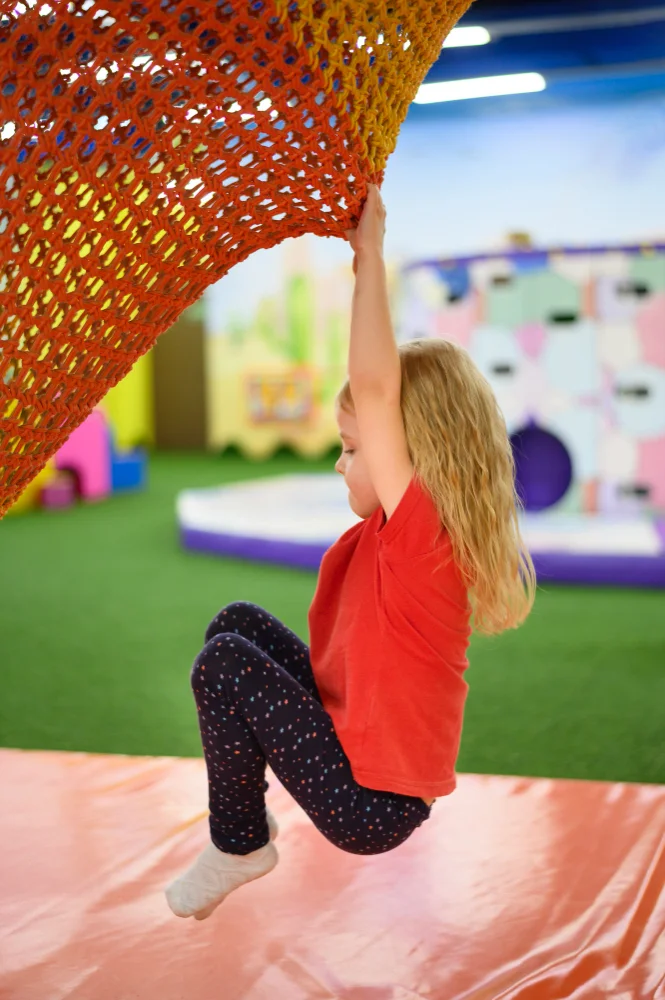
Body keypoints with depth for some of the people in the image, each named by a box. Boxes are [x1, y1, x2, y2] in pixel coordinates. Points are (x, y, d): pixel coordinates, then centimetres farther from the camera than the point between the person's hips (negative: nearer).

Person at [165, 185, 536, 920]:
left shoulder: (421, 531, -24)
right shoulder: (394, 534, 1)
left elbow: (374, 389, -33)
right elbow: (379, 391, 6)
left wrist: (370, 257, -25)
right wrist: (366, 255, 2)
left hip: (370, 806, -9)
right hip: (356, 742, 10)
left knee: (223, 662, -12)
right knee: (239, 622, 12)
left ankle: (238, 847, 6)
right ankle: (248, 810, 20)